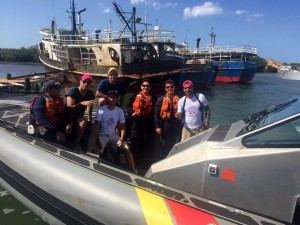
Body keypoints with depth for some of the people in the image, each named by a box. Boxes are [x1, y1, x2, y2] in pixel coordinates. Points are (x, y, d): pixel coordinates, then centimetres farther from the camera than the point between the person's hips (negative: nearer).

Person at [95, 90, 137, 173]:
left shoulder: (120, 111, -2)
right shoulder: (101, 110, -12)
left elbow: (122, 127, 1)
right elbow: (96, 126, -11)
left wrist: (121, 139, -11)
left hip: (113, 134, 3)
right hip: (102, 135, -3)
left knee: (127, 149, -6)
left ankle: (134, 170, 5)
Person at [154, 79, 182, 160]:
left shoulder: (179, 99, 10)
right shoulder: (161, 99, 4)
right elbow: (156, 113, -2)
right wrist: (158, 126, -8)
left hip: (177, 125, 2)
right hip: (165, 125, -2)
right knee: (164, 146, 3)